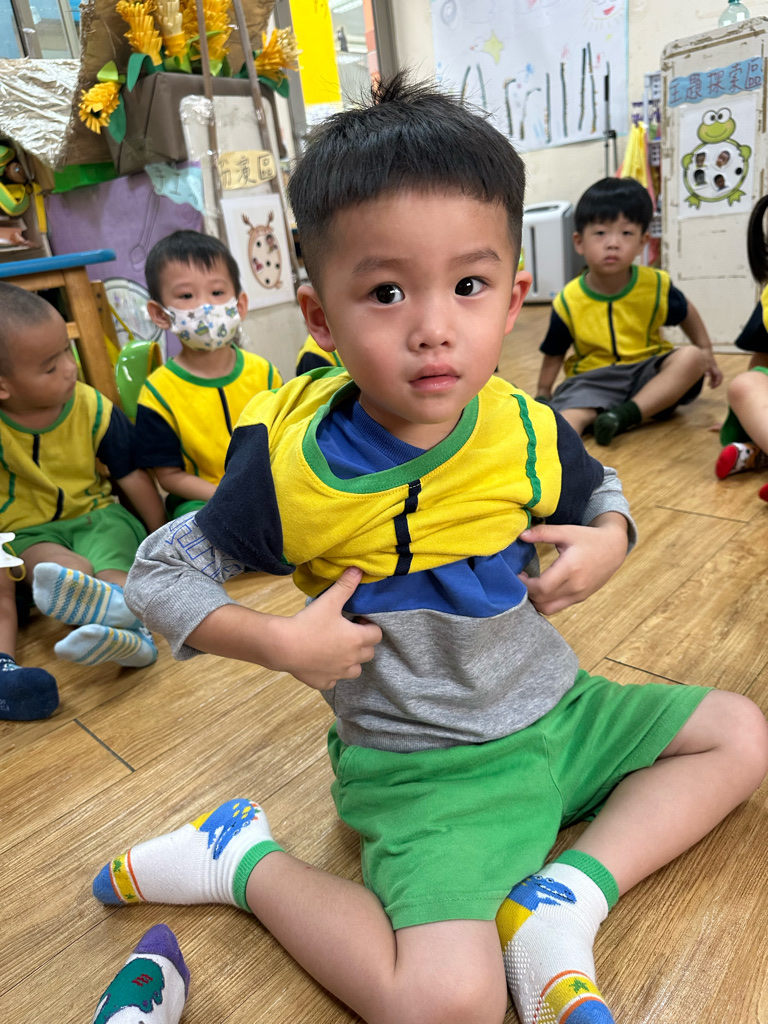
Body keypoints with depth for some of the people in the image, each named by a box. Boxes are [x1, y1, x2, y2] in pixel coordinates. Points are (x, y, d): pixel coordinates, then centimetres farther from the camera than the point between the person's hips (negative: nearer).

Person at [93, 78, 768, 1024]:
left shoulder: (529, 433, -9)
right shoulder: (288, 462, -19)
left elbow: (600, 492, 14)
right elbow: (160, 572, -6)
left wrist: (606, 545, -9)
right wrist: (279, 643, -21)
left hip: (555, 708, 6)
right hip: (419, 766, -5)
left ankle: (566, 896, 1)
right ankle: (244, 860, 2)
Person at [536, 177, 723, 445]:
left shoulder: (656, 285, -4)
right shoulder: (568, 301, -9)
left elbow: (686, 313, 16)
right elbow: (554, 353, 4)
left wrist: (706, 352, 14)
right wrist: (542, 394, 4)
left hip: (648, 371, 3)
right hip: (593, 377, -2)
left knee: (692, 357, -24)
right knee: (571, 413, -32)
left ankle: (626, 414, -33)